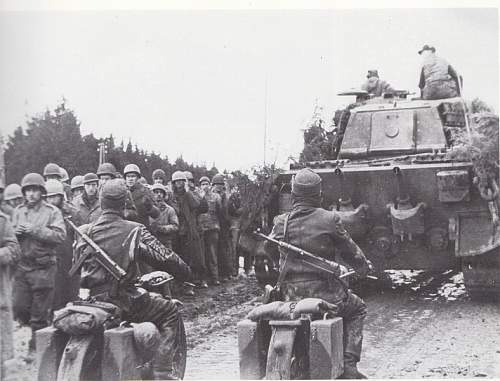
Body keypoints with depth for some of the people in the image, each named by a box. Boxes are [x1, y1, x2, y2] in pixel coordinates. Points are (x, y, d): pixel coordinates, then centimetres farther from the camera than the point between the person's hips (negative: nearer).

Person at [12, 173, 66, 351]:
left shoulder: (52, 212, -3)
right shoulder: (18, 211, 12)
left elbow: (60, 236, -14)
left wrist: (35, 230, -18)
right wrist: (15, 232, -5)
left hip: (44, 268, -4)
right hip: (22, 266, 5)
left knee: (40, 313, 2)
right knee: (19, 308, 4)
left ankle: (36, 348, 14)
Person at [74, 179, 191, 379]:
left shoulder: (84, 232, 2)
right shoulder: (135, 230, -8)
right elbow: (164, 257, -6)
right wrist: (184, 271, 12)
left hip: (92, 301, 5)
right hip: (125, 301, -5)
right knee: (170, 311, 13)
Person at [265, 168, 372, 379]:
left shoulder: (281, 223, -2)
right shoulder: (329, 219, -10)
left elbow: (269, 249, 16)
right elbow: (351, 251, 2)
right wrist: (364, 268, 24)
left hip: (291, 296, 4)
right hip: (323, 294, -4)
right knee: (357, 308, 25)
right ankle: (349, 364, 14)